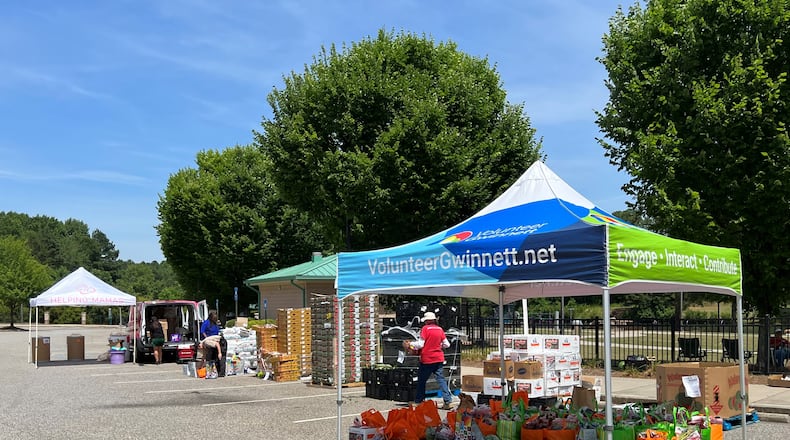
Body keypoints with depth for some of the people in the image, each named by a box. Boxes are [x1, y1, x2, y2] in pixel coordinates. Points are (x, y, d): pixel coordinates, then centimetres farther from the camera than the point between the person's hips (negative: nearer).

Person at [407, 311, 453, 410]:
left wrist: (411, 344, 4)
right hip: (439, 358, 4)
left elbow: (420, 344, -12)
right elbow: (446, 344, 8)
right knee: (441, 379, 3)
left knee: (421, 380, 9)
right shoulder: (439, 329, 6)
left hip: (427, 359, -4)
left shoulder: (425, 329, -9)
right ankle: (447, 401, -6)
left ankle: (418, 401, 16)